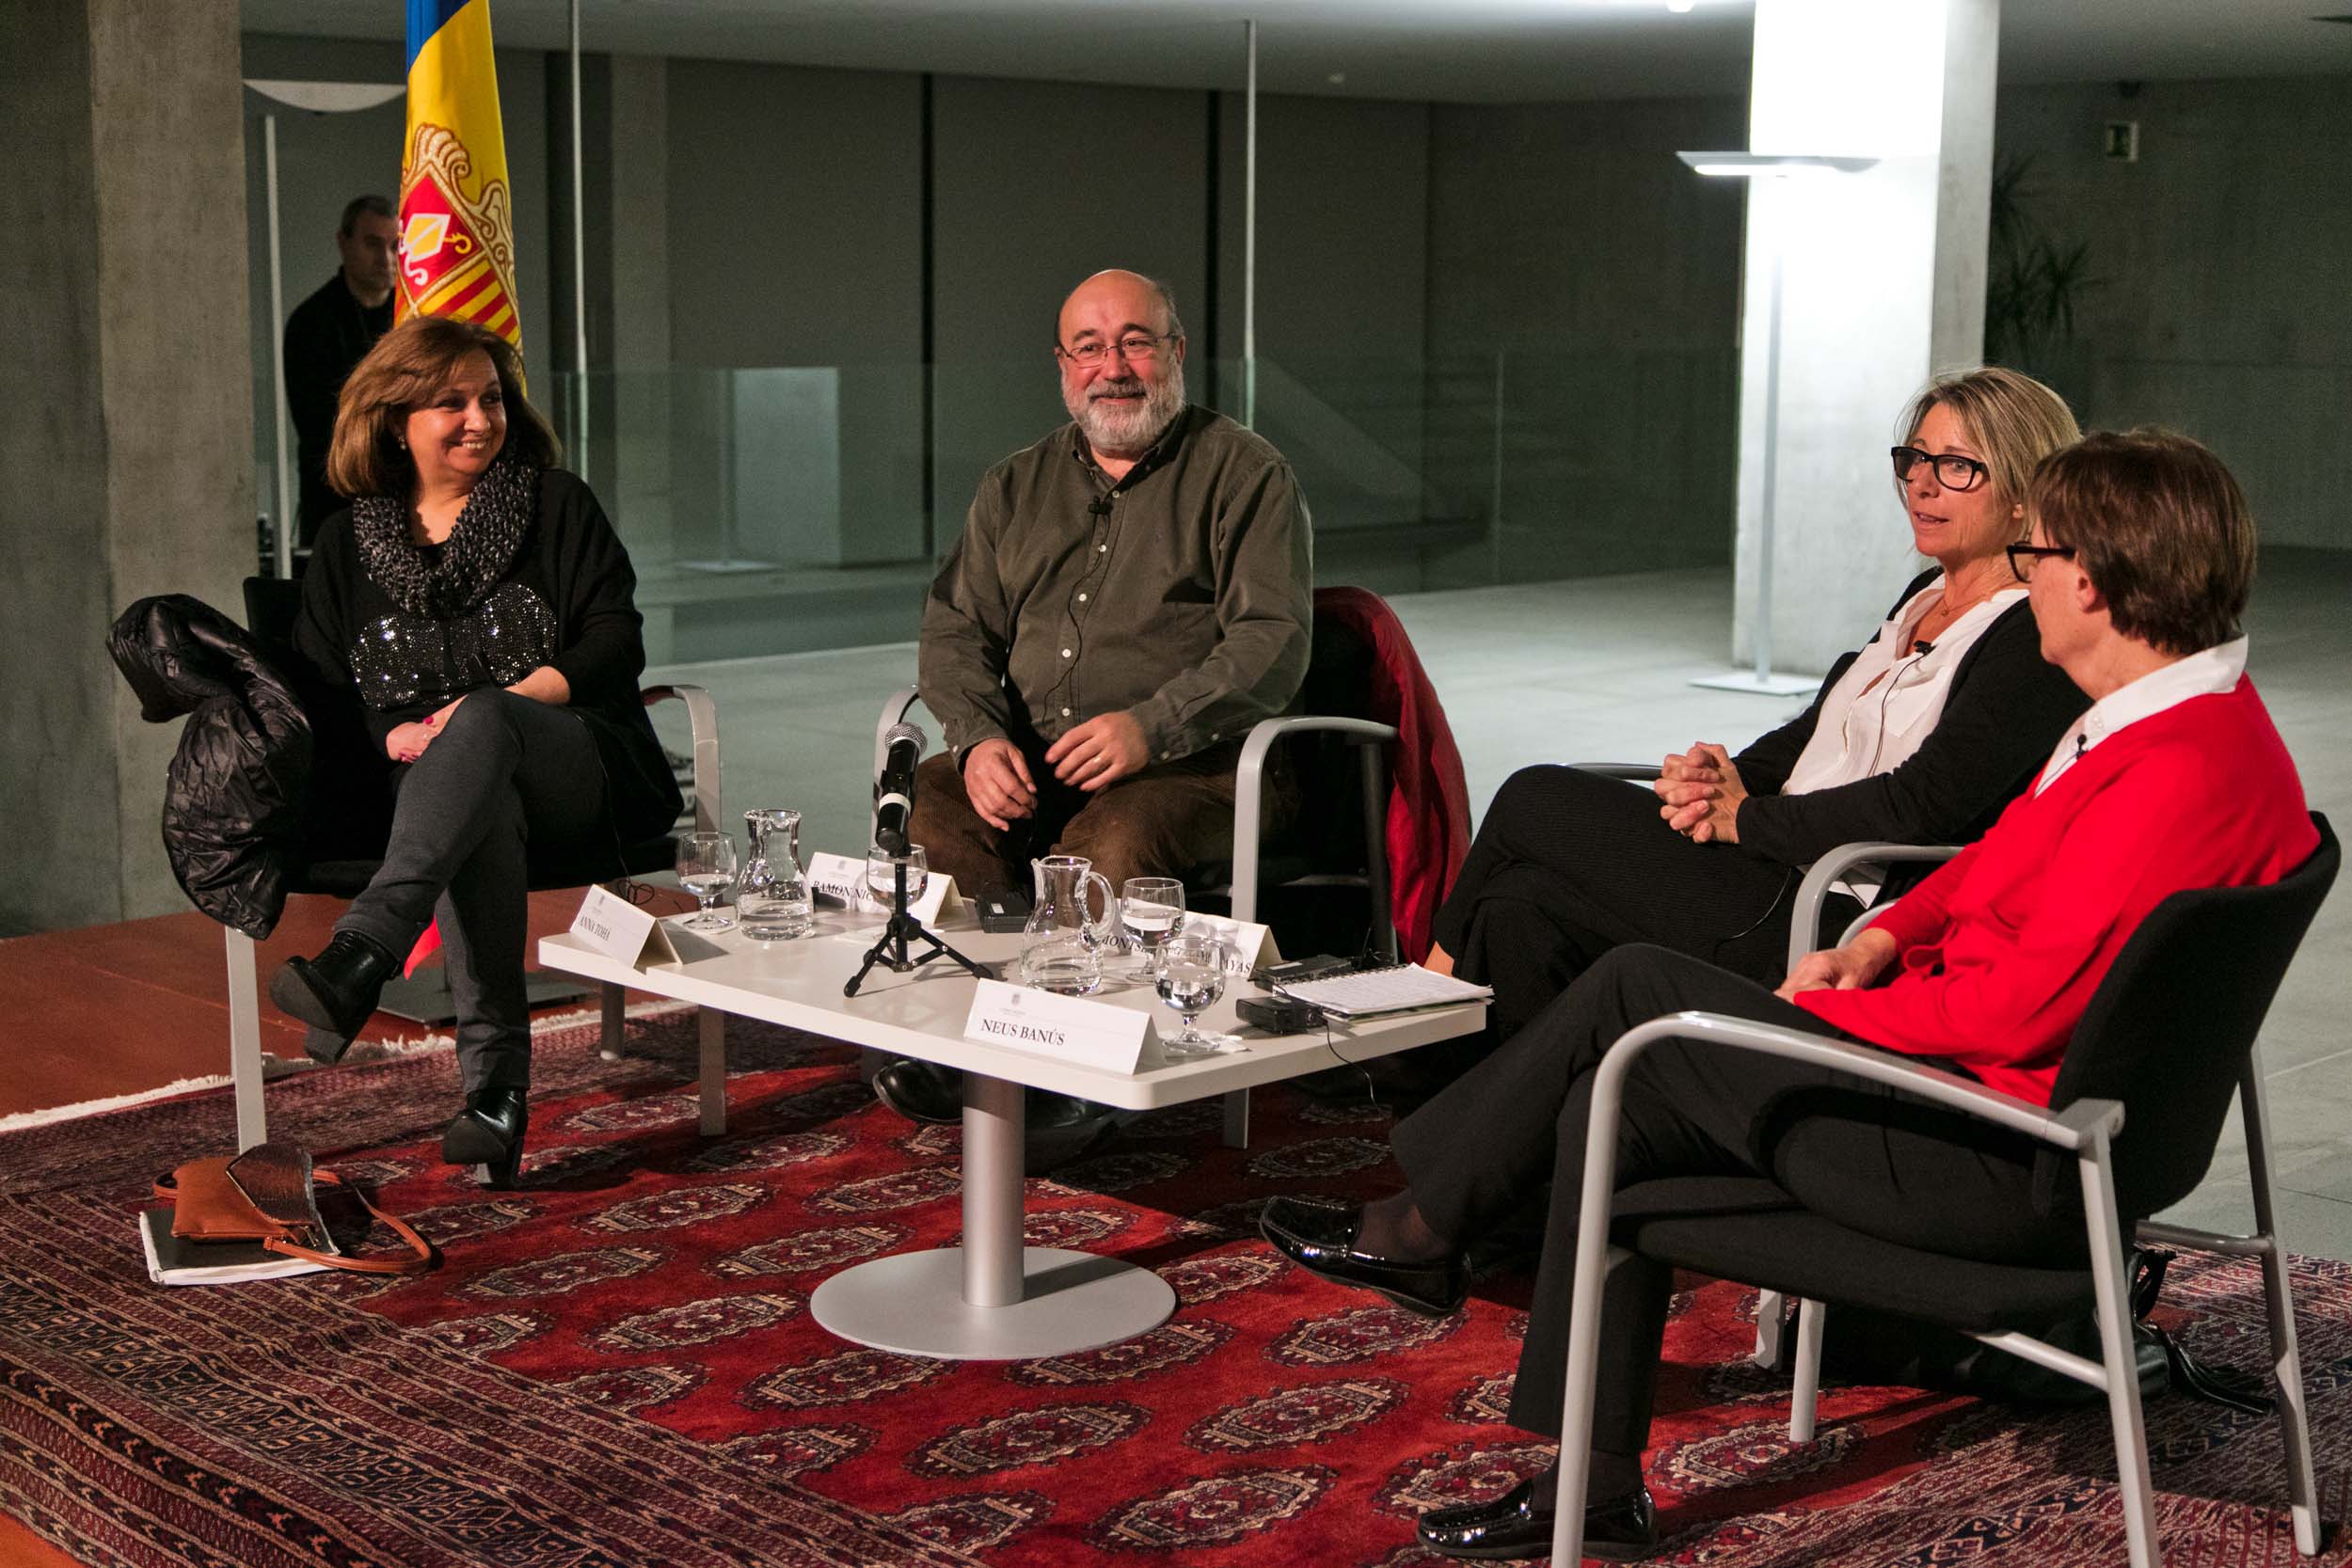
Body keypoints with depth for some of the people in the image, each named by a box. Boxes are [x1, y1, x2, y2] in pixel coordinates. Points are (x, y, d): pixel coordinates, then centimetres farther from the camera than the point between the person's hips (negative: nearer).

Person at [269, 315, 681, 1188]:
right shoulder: (348, 543, 17)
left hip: (574, 770, -1)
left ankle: (359, 959, -58)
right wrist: (396, 735, -8)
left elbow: (616, 642, 2)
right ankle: (495, 1080, -48)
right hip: (433, 782, 1)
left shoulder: (555, 504, 12)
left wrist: (497, 705, -14)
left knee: (482, 719, -38)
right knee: (481, 813, -39)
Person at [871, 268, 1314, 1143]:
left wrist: (1151, 727, -23)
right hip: (1028, 763, 5)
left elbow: (1273, 643, -9)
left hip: (1196, 766, -5)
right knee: (918, 805, -24)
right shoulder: (1015, 488, 19)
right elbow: (955, 630, 13)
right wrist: (980, 738, -9)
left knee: (1111, 840, -36)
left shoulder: (1245, 474, 3)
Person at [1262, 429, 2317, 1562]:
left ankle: (1421, 1226, 14)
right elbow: (2001, 861, 21)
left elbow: (2019, 1003, -25)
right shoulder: (2187, 712, 9)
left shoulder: (2182, 771, -24)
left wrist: (1831, 1008, -11)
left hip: (1999, 1164, -10)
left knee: (1633, 989, -6)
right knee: (1615, 1103, 8)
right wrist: (1884, 937, 5)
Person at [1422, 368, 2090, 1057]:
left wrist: (1745, 816, -9)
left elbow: (1919, 806, -19)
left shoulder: (2033, 642, -10)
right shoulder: (1924, 599, 19)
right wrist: (1713, 779, -3)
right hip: (1785, 884, 8)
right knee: (1523, 908, -12)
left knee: (1535, 800, -7)